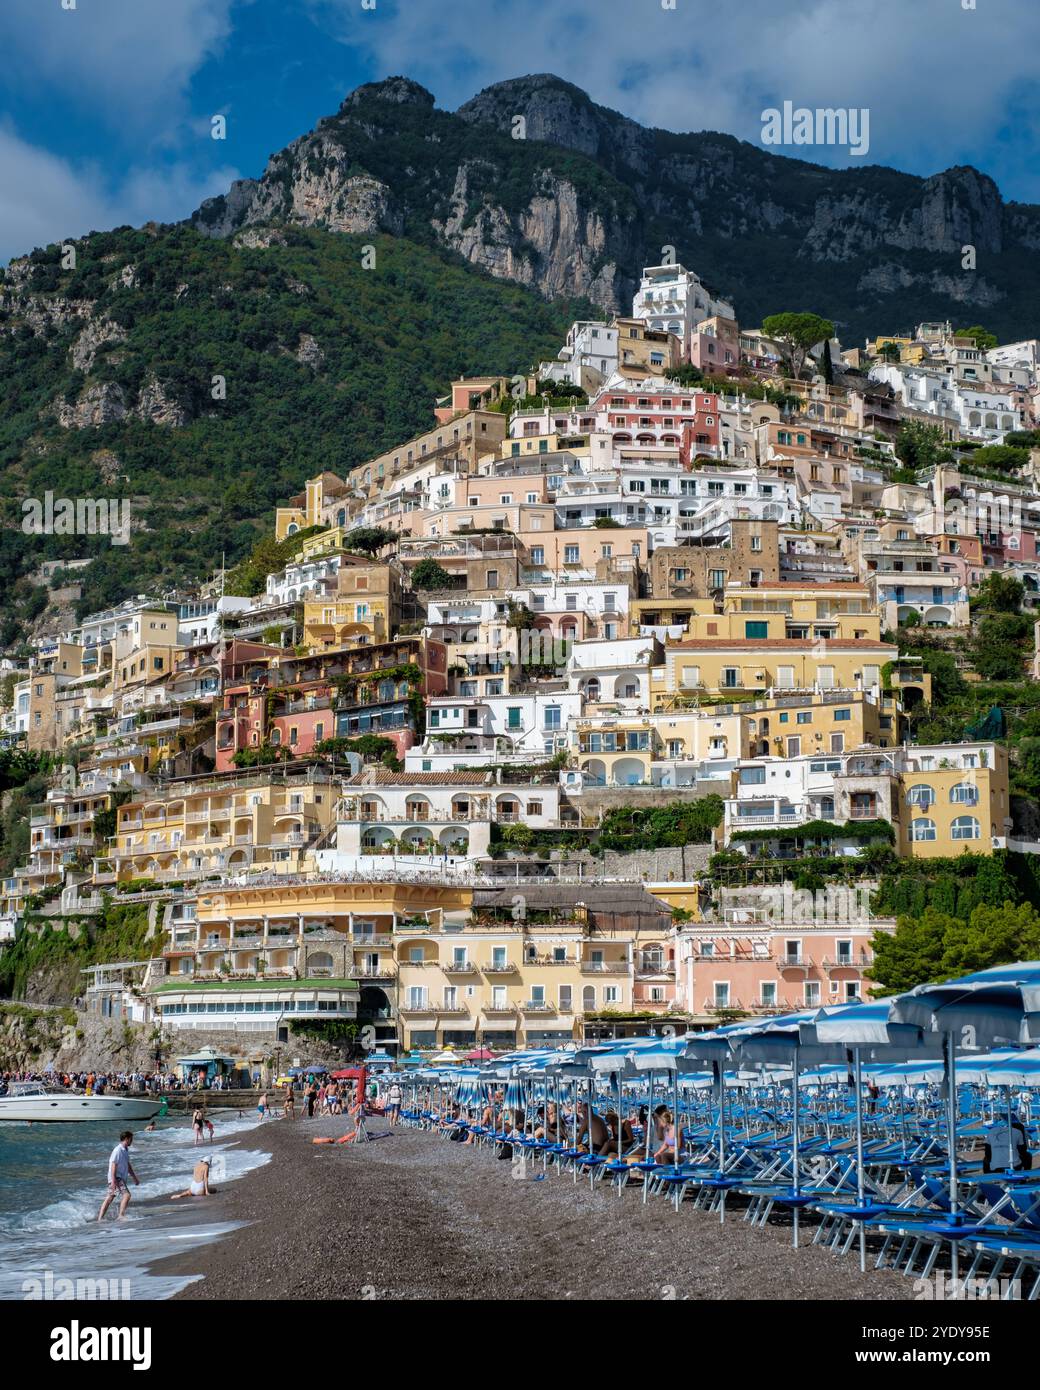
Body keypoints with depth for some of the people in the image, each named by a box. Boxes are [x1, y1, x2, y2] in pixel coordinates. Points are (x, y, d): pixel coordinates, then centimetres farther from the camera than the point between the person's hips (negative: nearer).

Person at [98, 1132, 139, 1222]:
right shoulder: (118, 1150, -15)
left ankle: (100, 1218, 13)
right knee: (126, 1194, -20)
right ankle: (121, 1216, -23)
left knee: (109, 1198, 10)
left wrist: (135, 1177, 28)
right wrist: (113, 1180, -24)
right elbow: (113, 1166, -19)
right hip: (116, 1178, -10)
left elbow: (128, 1165, 25)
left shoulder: (126, 1150, 15)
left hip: (122, 1178, 10)